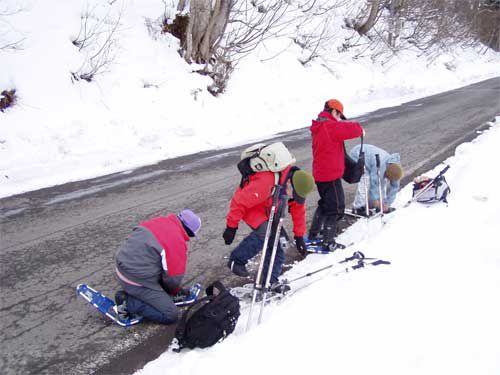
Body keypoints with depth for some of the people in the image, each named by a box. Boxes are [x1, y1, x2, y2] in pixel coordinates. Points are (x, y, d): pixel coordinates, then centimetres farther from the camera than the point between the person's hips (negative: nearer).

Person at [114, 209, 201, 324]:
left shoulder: (157, 221, 3)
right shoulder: (177, 242, -19)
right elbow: (173, 279, -14)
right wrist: (175, 291, 11)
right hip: (137, 281, -8)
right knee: (170, 315, -3)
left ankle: (129, 293, 12)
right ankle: (129, 303, -7)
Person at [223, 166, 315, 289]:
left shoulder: (296, 186, -14)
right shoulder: (265, 182, -39)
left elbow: (299, 211, 2)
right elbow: (239, 202, -30)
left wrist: (299, 236, 4)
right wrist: (231, 226, -24)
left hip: (267, 211, 7)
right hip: (248, 207, -7)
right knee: (265, 232, -32)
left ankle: (270, 281, 7)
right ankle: (236, 260, -16)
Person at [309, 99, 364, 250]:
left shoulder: (319, 127, 11)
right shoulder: (331, 126, -19)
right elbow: (352, 129, -21)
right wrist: (360, 129, -2)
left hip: (320, 174, 9)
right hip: (331, 175, -9)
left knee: (325, 203, 24)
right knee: (336, 207, 1)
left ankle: (313, 234, 31)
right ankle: (328, 242, 3)